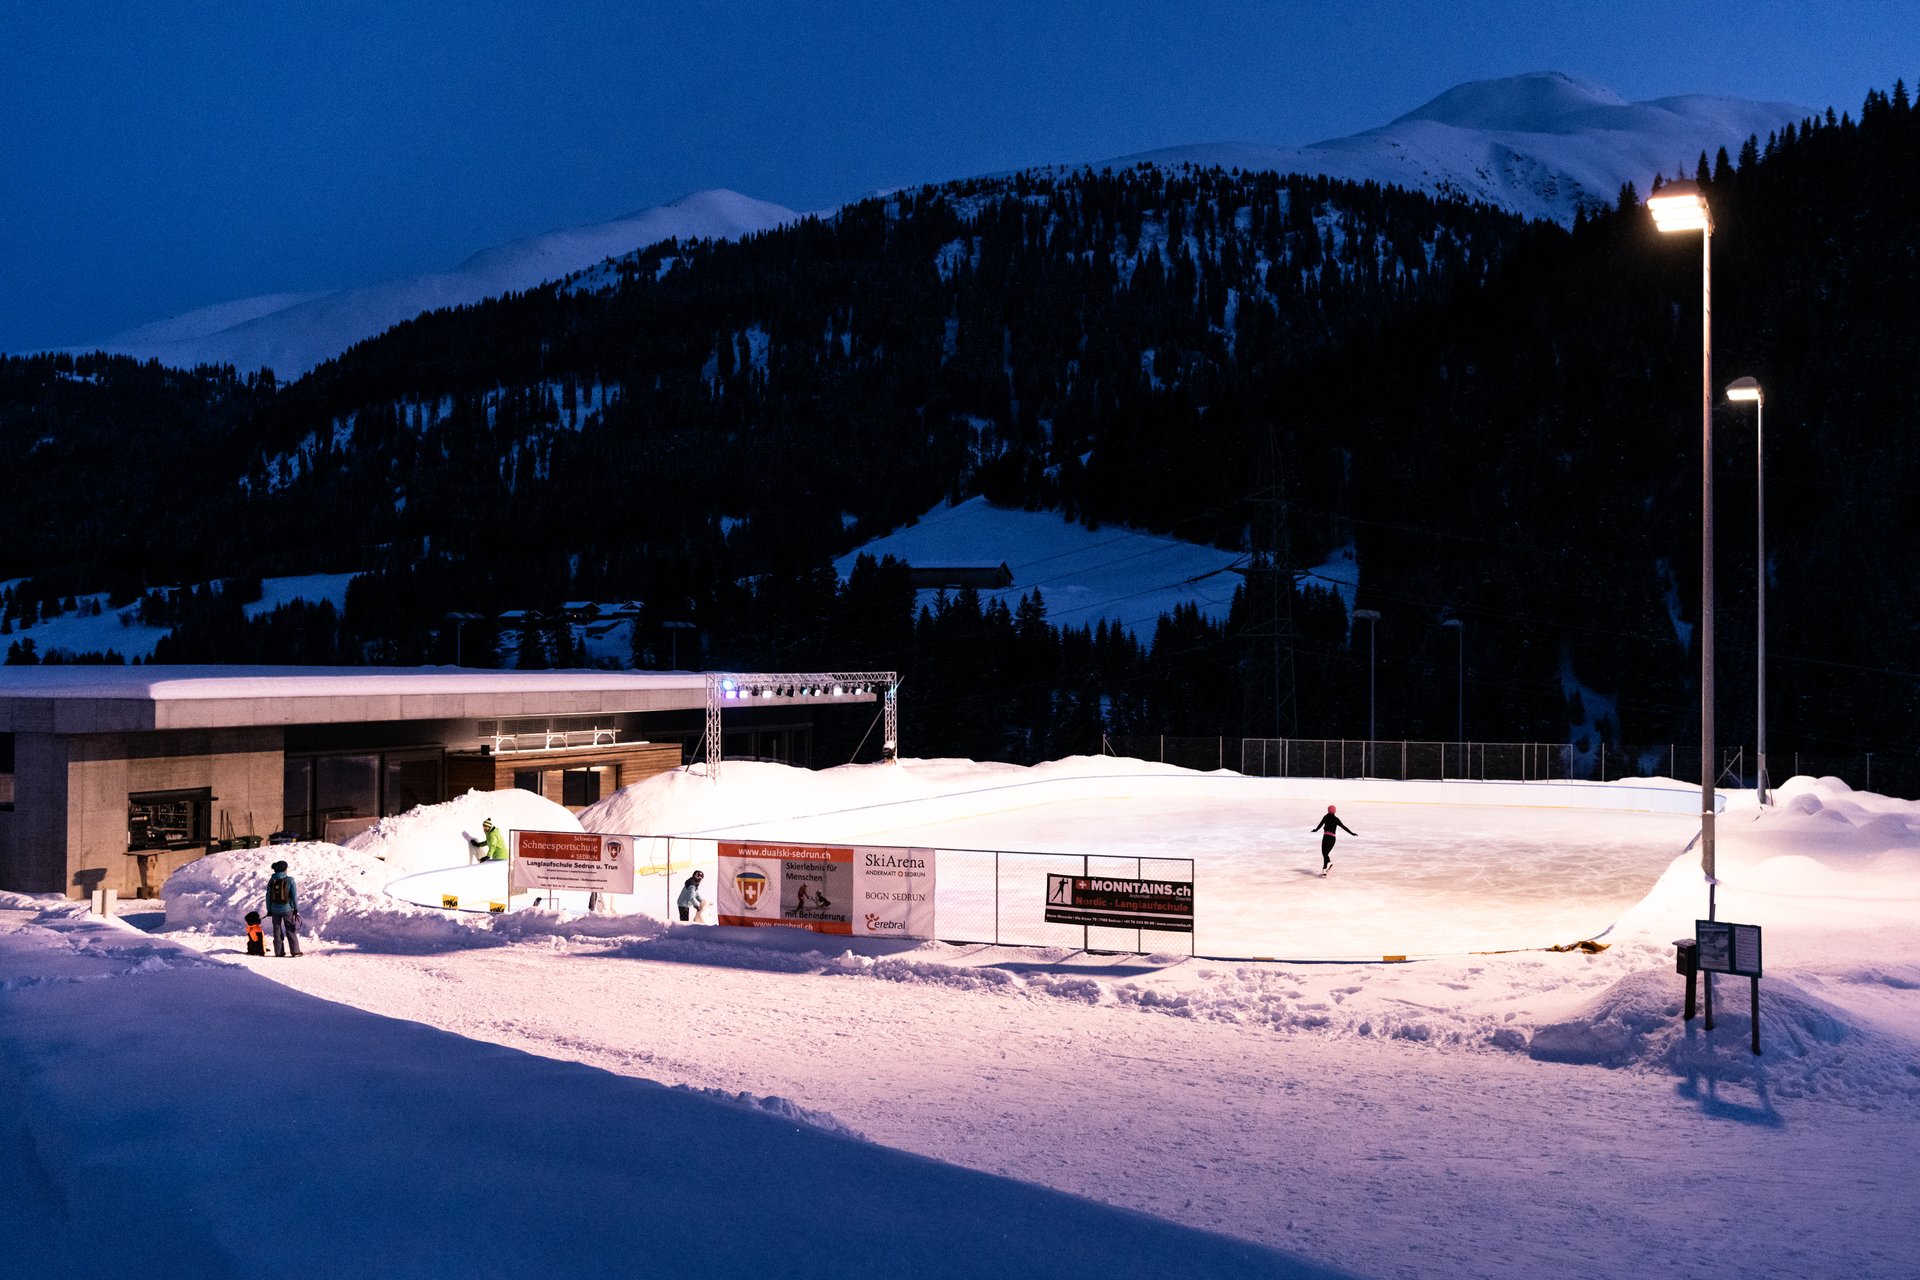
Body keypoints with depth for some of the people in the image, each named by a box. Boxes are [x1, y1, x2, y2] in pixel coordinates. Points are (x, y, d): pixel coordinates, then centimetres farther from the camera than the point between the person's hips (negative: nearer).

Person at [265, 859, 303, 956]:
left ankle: (279, 951, 11)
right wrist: (296, 909, 0)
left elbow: (268, 896, 4)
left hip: (275, 909, 3)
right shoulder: (289, 880, -10)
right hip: (287, 909, -3)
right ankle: (295, 951, 2)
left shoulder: (271, 881, 0)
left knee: (277, 930, 11)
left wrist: (269, 910, 11)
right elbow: (294, 895, -8)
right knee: (291, 930, 4)